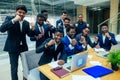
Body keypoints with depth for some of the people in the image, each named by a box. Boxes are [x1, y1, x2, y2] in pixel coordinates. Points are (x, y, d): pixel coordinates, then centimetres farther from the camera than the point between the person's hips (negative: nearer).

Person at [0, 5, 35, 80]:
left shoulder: (26, 23, 6)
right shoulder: (9, 18, -6)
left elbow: (30, 34, 5)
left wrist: (33, 29, -16)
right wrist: (14, 20, -29)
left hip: (23, 47, 4)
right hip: (13, 47, -4)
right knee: (14, 68, 4)